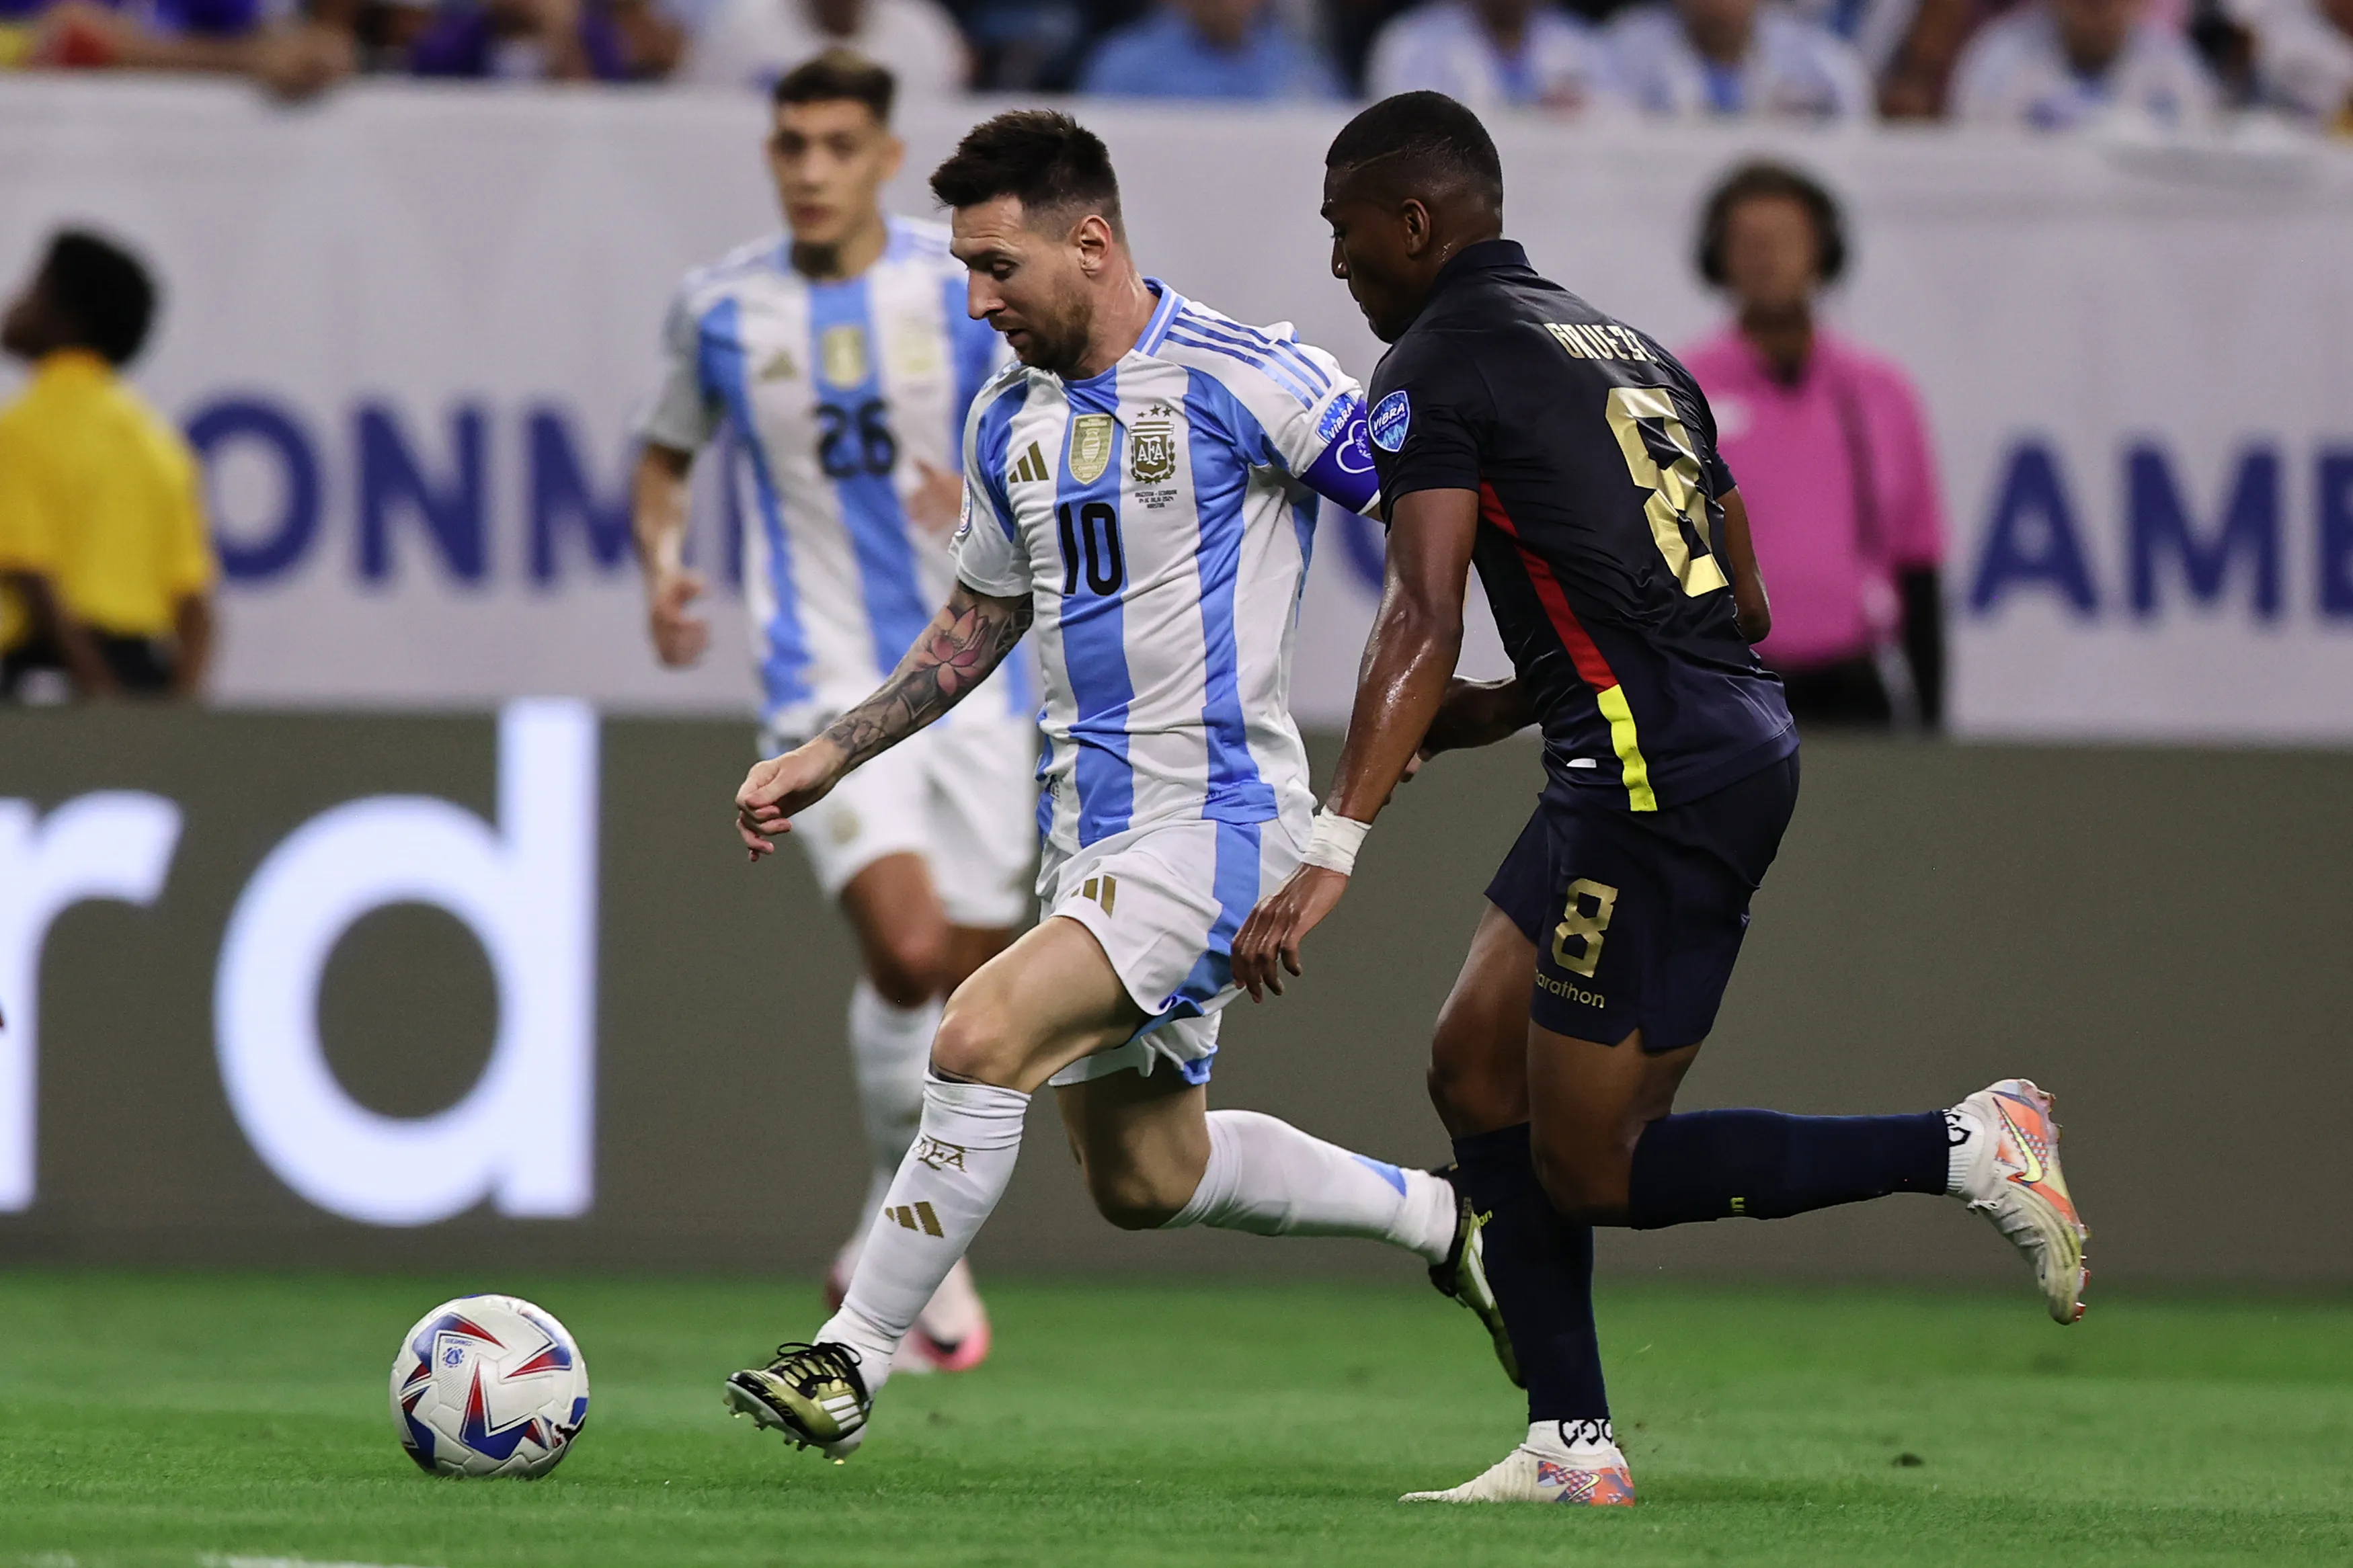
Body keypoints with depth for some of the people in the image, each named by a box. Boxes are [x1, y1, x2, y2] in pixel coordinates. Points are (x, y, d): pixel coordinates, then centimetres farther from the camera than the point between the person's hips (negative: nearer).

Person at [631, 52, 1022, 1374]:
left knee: (970, 977, 5)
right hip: (826, 682, -1)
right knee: (907, 947, -22)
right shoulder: (723, 309, 2)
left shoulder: (969, 288, -2)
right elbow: (670, 451, 18)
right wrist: (662, 560, -1)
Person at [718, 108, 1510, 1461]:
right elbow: (977, 625, 23)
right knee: (1145, 1179, 13)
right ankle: (1441, 1216, 33)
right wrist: (827, 761, 17)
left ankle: (853, 1361, -14)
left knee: (982, 1042, -23)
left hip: (1218, 816, -8)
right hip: (1090, 830, 9)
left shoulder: (1243, 380, -14)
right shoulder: (1010, 424, 9)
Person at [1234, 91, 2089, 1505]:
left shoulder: (1436, 367, -5)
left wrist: (1331, 856, -22)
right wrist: (1516, 706, 25)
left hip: (1657, 777, -9)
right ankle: (1573, 1445, 13)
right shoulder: (1629, 350, 21)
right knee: (1478, 1068, 15)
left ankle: (1964, 1149, -8)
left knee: (1589, 1169, -2)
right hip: (1744, 737, 9)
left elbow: (1424, 627, -17)